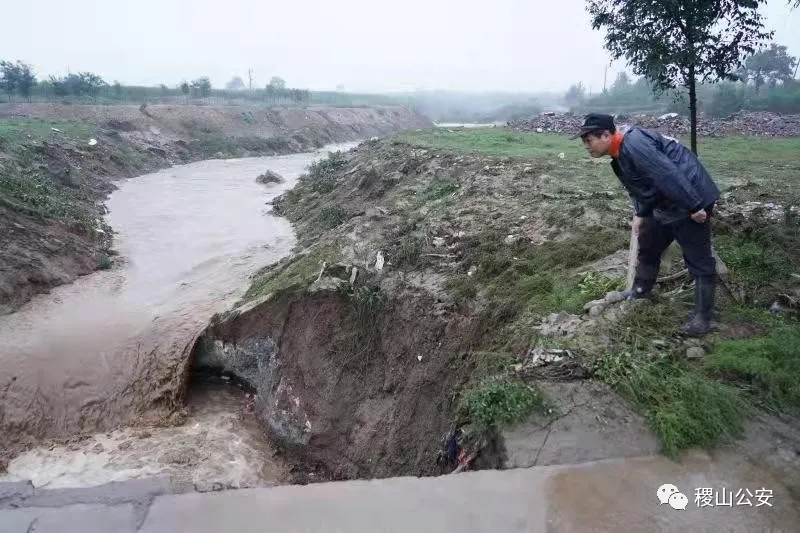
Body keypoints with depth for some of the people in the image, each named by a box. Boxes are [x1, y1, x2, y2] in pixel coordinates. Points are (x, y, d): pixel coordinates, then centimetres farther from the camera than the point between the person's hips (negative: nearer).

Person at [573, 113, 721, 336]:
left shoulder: (633, 144, -26)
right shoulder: (620, 152, 8)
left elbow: (668, 175, -29)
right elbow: (639, 186, 19)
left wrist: (693, 207, -27)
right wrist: (641, 214, 16)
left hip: (691, 202, -11)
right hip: (665, 205, 11)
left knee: (698, 259, -1)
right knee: (647, 245, 22)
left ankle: (702, 317, 8)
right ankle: (640, 290, 42)